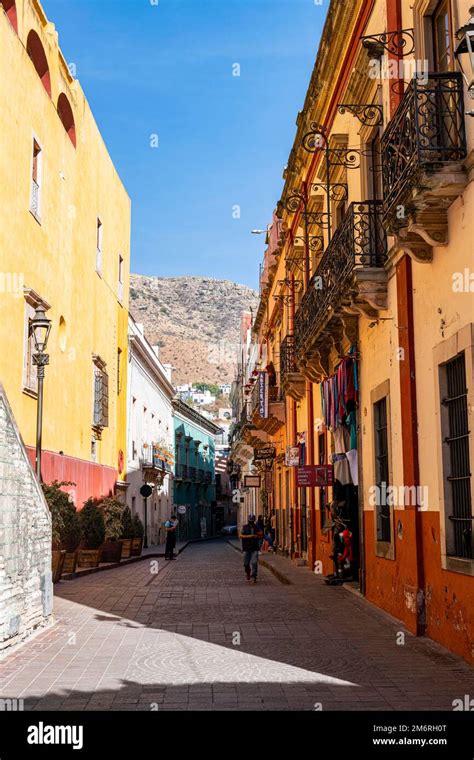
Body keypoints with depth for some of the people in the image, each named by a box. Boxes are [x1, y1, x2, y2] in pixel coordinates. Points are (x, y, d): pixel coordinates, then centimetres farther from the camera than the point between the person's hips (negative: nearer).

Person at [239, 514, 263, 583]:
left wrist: (257, 536, -9)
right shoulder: (244, 527, 4)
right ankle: (248, 573, 32)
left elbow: (261, 536, 12)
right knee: (246, 563, 6)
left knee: (254, 562, -11)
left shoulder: (256, 527, 8)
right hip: (246, 548, 0)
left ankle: (253, 576, -9)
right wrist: (249, 536, -18)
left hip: (254, 548, 0)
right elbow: (241, 536, -6)